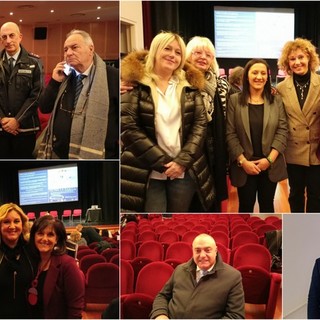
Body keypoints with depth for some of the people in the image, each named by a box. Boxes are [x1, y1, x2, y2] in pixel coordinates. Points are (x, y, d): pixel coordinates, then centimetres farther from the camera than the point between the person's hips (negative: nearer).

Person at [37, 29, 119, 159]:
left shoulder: (112, 76, -8)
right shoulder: (63, 76, 11)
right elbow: (44, 108, 9)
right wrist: (55, 81, -4)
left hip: (93, 155, -5)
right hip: (58, 153, 5)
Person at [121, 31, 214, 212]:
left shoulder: (190, 86, 10)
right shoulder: (135, 84, -2)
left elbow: (200, 124, 3)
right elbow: (128, 128, -10)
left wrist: (182, 161, -11)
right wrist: (162, 162, -13)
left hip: (184, 171, 4)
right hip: (148, 173, -3)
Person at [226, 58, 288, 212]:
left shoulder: (276, 100, 3)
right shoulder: (234, 100, -2)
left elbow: (282, 131, -1)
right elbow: (230, 134, -6)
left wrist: (270, 159, -12)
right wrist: (243, 161, -14)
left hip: (270, 165, 2)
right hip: (244, 166, -2)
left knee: (267, 204, 13)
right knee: (246, 206, 7)